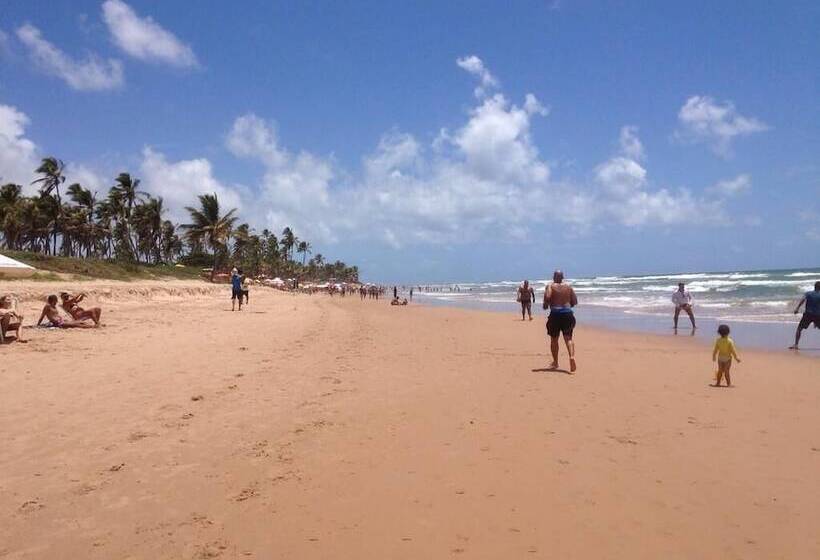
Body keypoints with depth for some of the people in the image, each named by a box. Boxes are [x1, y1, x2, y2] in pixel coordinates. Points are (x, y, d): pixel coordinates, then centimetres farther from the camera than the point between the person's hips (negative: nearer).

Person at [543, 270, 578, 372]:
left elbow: (547, 297, -18)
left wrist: (545, 305, 1)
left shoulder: (550, 286, -1)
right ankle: (572, 357, -26)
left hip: (555, 313, -2)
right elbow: (575, 301, 9)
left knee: (554, 339, 11)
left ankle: (555, 363, 21)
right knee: (568, 338, 0)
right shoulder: (568, 287, 10)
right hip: (568, 313, 2)